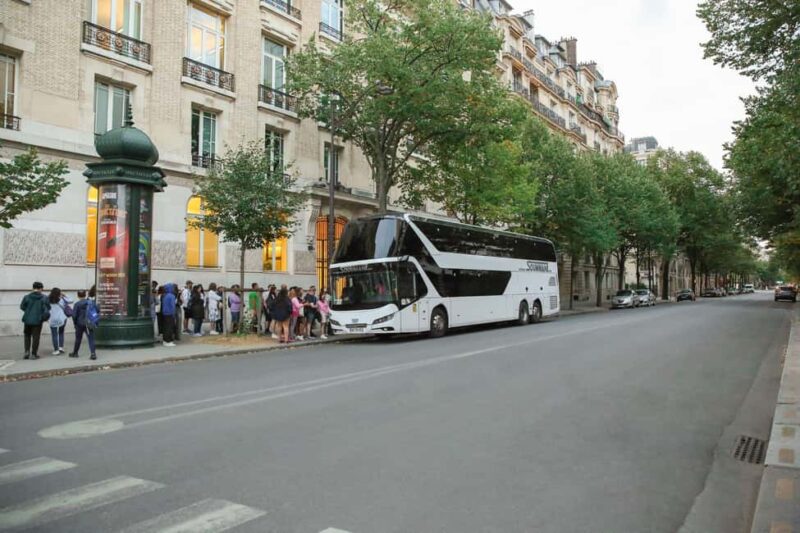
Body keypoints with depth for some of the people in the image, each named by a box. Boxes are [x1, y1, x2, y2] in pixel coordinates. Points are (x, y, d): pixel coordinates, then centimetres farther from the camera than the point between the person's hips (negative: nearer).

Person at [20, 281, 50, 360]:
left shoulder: (27, 297, -6)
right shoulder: (44, 298, -9)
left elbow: (22, 307, 2)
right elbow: (48, 308, -5)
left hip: (27, 319, 2)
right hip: (38, 320, -2)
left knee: (27, 336, 19)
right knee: (36, 337, 6)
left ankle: (27, 351, 9)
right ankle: (34, 354, 8)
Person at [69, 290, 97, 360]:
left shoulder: (77, 304, -10)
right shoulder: (91, 302, -1)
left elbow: (74, 315, -10)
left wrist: (75, 323, 4)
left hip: (80, 324, -1)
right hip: (89, 324, 1)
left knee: (78, 339, 14)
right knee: (91, 339, -1)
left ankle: (75, 353, 29)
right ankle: (93, 353, -13)